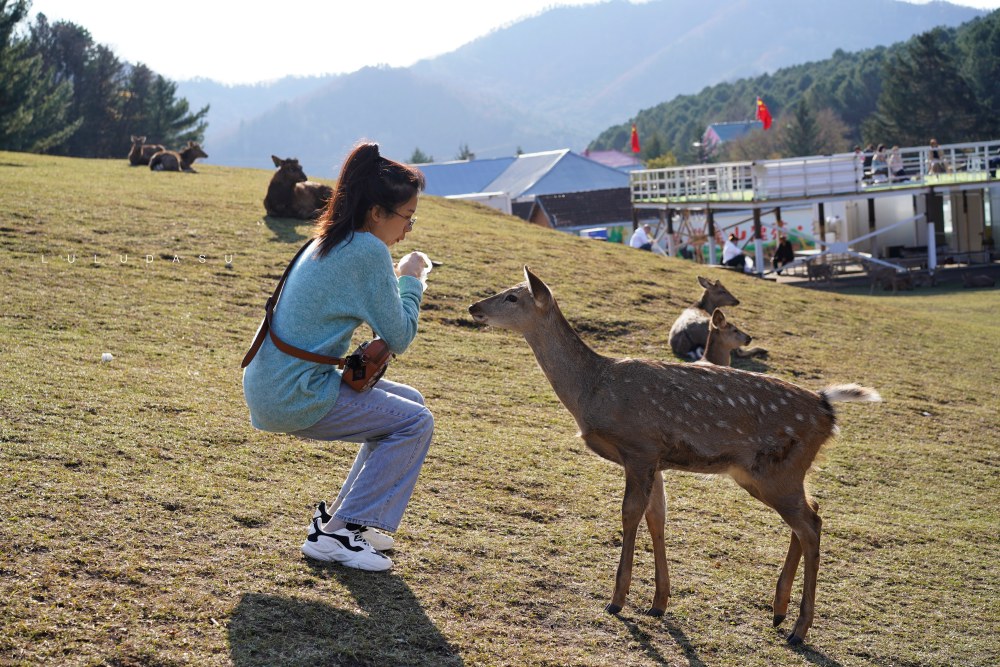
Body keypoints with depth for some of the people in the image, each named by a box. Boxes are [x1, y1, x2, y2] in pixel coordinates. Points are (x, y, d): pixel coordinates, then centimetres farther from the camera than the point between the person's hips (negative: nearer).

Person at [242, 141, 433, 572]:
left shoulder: (330, 243, 13)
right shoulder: (368, 251, -16)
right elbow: (398, 338, -11)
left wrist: (395, 279, 15)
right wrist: (410, 279, 4)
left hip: (270, 384, 10)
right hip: (294, 396, -10)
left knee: (409, 402, 18)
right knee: (415, 423, -5)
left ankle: (341, 518, 21)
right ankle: (336, 534, -2)